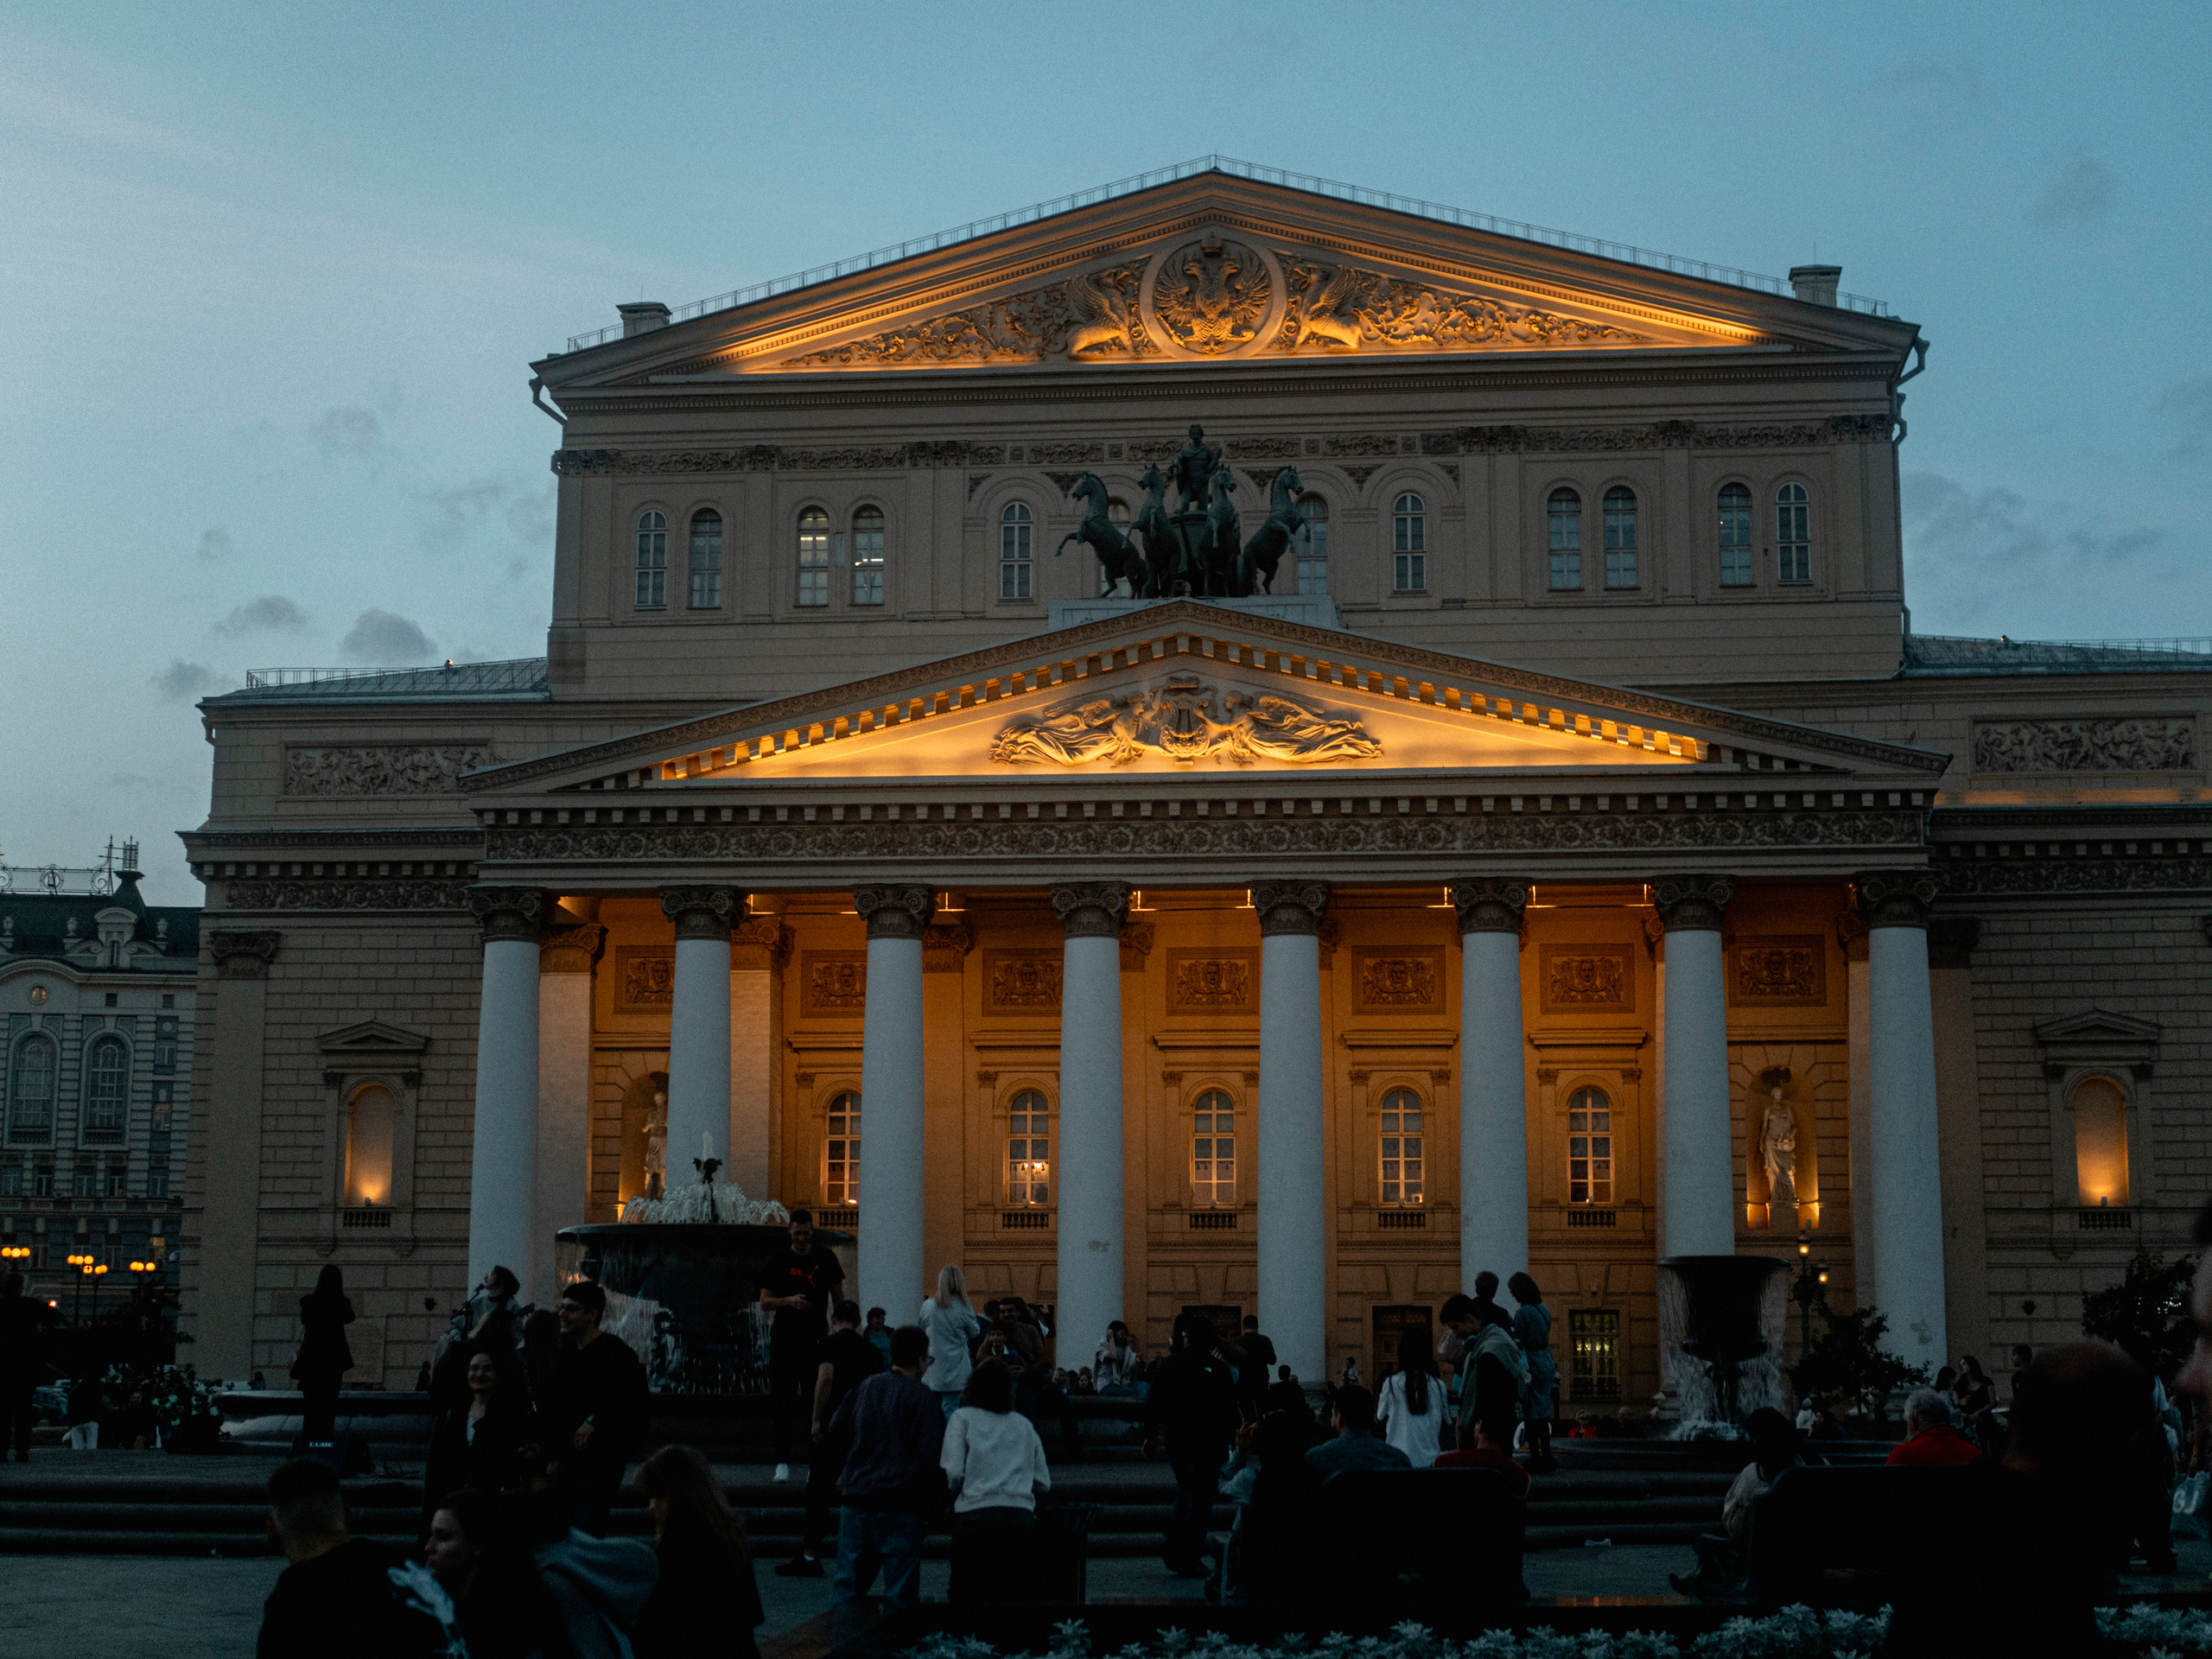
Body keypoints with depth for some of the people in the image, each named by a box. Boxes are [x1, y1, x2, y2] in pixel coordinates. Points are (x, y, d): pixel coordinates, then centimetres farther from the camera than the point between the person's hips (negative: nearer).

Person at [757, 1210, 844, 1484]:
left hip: (817, 1338, 1)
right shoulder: (779, 1261, 3)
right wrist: (789, 1300, -17)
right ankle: (783, 1462, 2)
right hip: (784, 1338, 0)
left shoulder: (825, 1257, 7)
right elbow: (765, 1303, 2)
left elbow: (837, 1295, 14)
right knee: (784, 1402, -1)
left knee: (817, 1402, -2)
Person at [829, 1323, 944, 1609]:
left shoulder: (864, 1387, 8)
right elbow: (931, 1456, -10)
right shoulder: (922, 1398, -8)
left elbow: (836, 1428, 19)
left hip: (856, 1499, 5)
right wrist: (930, 1498, 0)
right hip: (900, 1506, -5)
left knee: (847, 1585, 12)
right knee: (900, 1593, 1)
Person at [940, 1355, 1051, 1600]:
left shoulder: (963, 1418, 8)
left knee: (969, 1597, 1)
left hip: (976, 1515, -3)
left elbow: (954, 1473, -5)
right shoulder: (1024, 1424, 19)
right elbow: (1043, 1483, 14)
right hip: (1022, 1519, 3)